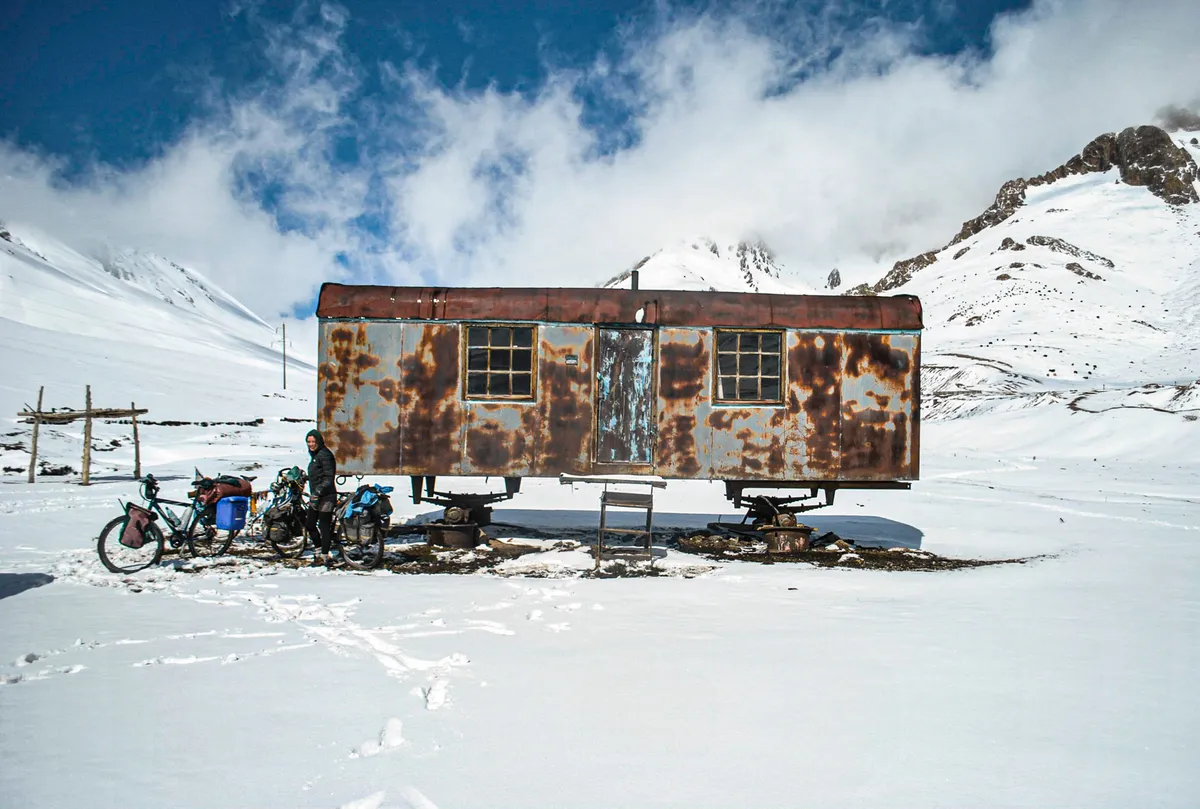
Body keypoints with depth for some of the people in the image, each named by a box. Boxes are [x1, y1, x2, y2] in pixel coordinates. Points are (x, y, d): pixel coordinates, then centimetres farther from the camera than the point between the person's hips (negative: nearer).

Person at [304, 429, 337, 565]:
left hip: (326, 496, -10)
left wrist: (317, 492, -24)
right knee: (309, 524, 14)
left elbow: (328, 477, -19)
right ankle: (319, 550, 28)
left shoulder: (324, 454, -14)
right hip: (316, 496, 10)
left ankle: (324, 556, 3)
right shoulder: (315, 455, 16)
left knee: (324, 526, -4)